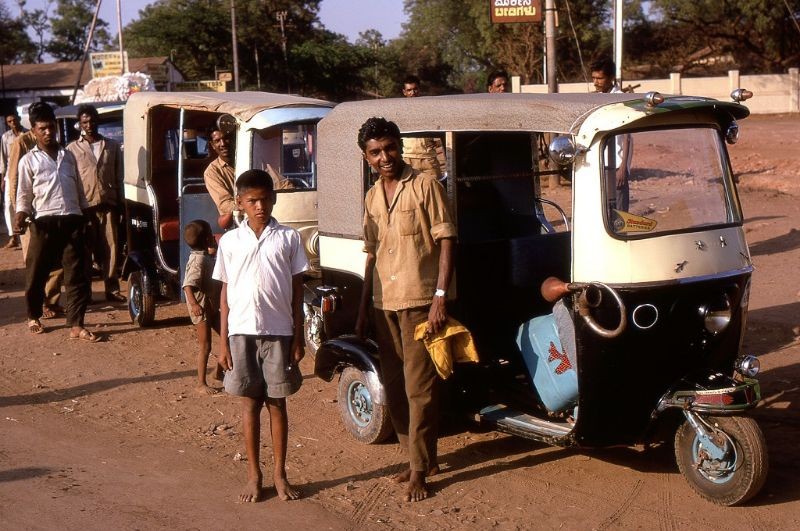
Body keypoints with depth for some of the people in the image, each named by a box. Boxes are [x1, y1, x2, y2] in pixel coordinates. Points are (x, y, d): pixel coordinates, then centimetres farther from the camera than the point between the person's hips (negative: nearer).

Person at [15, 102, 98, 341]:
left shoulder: (68, 156, 16)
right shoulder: (29, 160, 4)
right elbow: (24, 193, 2)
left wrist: (87, 214, 18)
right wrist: (21, 213, -15)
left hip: (72, 220, 3)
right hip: (44, 222, -3)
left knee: (77, 275, -3)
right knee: (37, 273, 7)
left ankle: (76, 325, -2)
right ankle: (33, 317, 28)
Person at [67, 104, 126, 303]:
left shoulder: (112, 146, 12)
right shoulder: (73, 148, 6)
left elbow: (119, 177, 13)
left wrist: (120, 203, 8)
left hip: (108, 204, 2)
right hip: (84, 204, -1)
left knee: (110, 247, 0)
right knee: (85, 249, 2)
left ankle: (112, 289, 5)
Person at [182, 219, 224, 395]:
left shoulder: (206, 256, 6)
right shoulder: (199, 260, -23)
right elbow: (188, 285, -35)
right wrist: (194, 303, -47)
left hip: (213, 307, 9)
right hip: (201, 309, -9)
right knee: (205, 347, -2)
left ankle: (219, 372, 26)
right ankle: (201, 384, 9)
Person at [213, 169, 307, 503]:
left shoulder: (288, 238, 0)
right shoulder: (230, 241, 3)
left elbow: (297, 290, 2)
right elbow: (225, 293, 6)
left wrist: (298, 337, -1)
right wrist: (223, 342, 2)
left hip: (278, 331, -1)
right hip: (242, 332, 1)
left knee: (277, 403, 6)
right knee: (250, 403, 7)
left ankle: (280, 474, 16)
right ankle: (254, 475, 16)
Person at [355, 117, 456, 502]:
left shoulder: (425, 187, -5)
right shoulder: (372, 198, 13)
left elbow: (446, 242, -8)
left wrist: (440, 296, -17)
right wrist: (363, 310, 17)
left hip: (418, 301, -7)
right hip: (384, 304, 7)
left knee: (419, 388, -5)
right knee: (394, 387, 12)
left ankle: (419, 470, 1)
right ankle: (418, 456, 26)